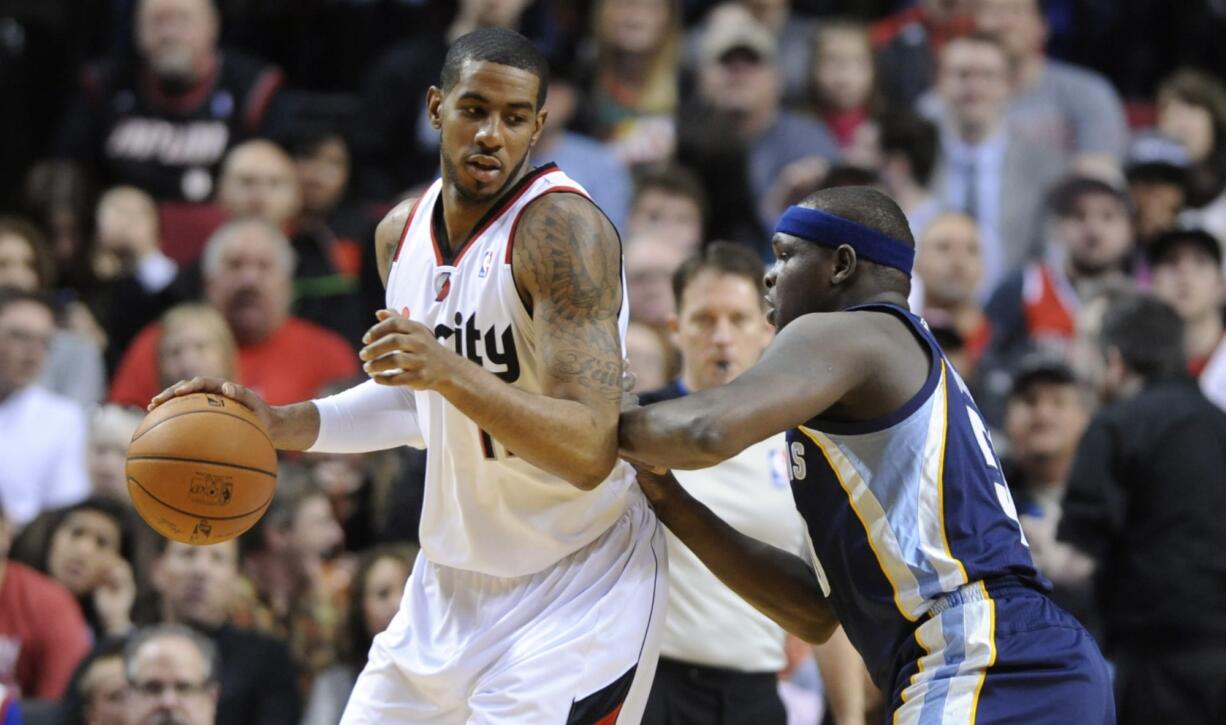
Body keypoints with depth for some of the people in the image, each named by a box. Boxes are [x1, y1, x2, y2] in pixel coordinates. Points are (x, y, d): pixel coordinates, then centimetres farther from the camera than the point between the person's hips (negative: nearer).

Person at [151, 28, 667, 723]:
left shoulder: (561, 227, -21)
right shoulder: (404, 231, 3)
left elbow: (592, 452, -30)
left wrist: (451, 373, -40)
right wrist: (279, 424, 8)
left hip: (579, 583, -8)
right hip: (455, 577, 8)